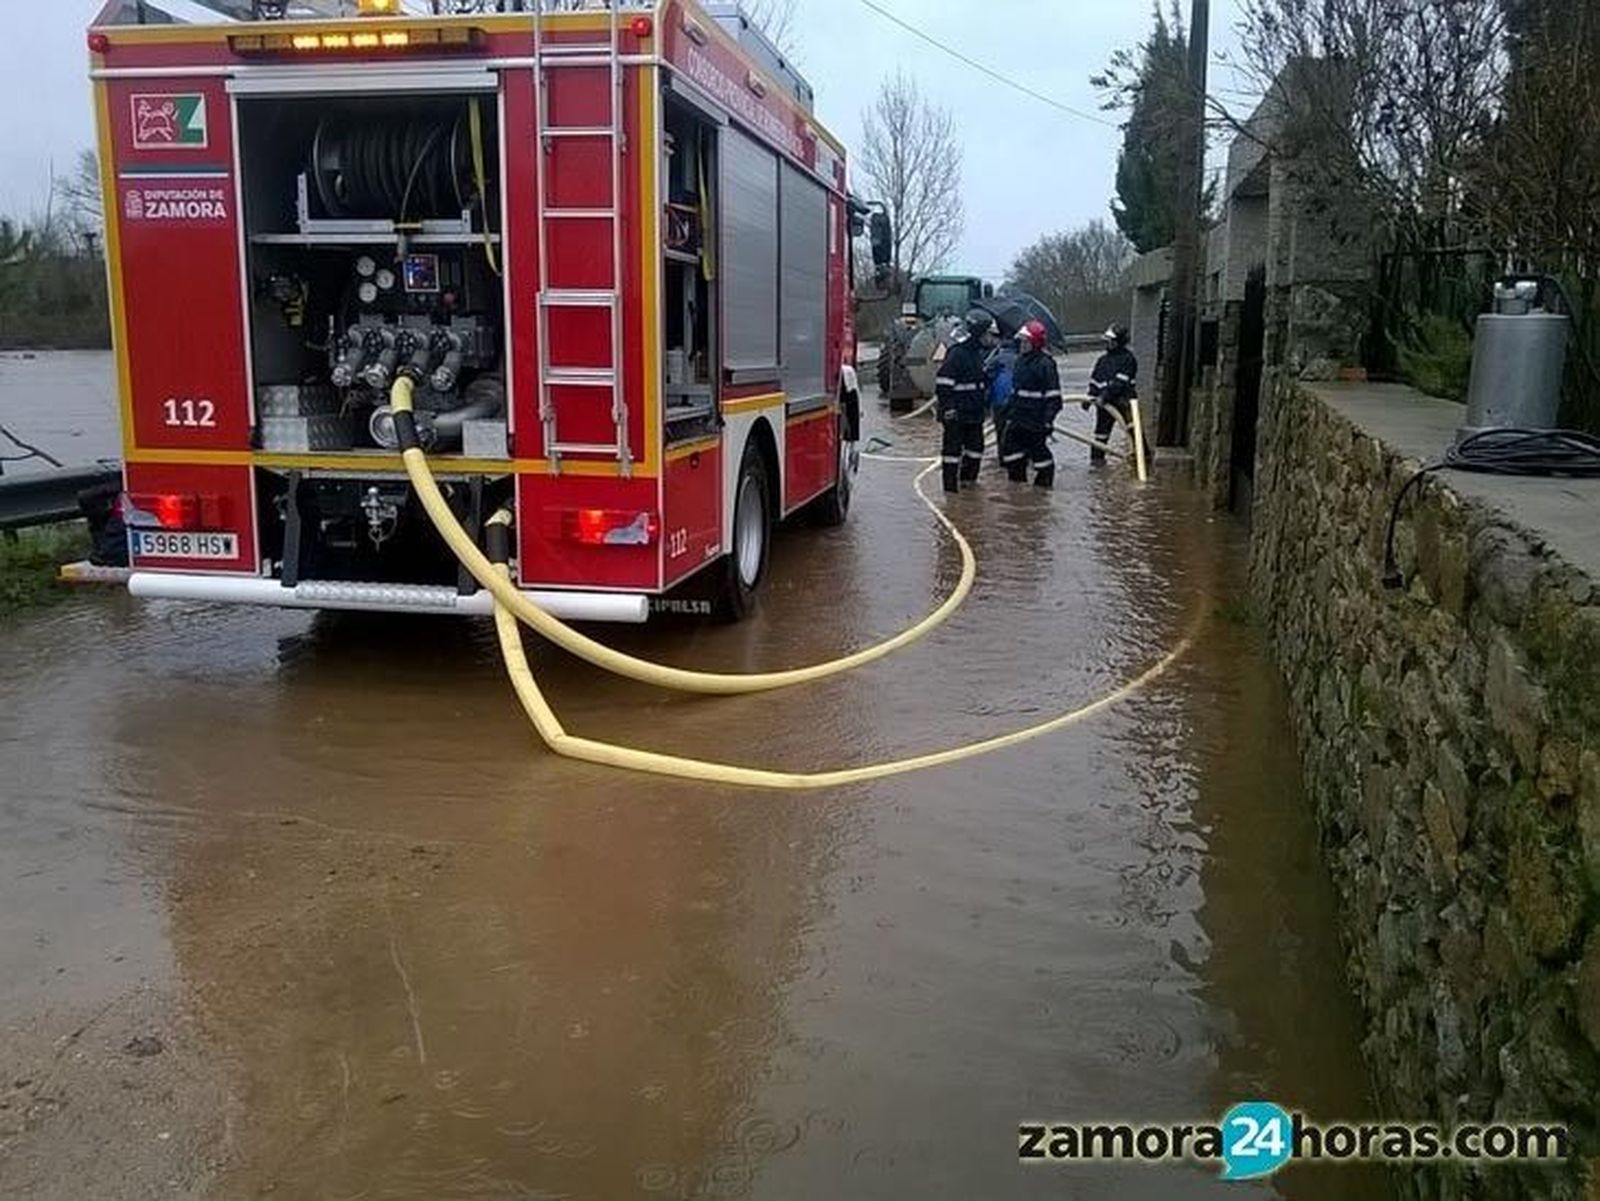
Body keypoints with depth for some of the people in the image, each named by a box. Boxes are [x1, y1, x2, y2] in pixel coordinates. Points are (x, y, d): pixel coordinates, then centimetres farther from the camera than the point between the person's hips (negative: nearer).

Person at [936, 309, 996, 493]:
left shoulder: (978, 354, 13)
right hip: (957, 414, -9)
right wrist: (948, 407, -23)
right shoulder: (957, 353, -16)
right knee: (953, 448, -2)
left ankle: (968, 478, 25)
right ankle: (950, 483, 4)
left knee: (976, 446, 13)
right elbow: (943, 383, -20)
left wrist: (984, 402, 24)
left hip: (974, 412, 9)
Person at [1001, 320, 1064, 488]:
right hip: (1018, 419, 8)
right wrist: (1010, 415, 20)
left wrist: (1048, 419, -18)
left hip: (1036, 420, -8)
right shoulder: (1020, 362, 13)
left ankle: (1044, 482, 13)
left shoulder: (1045, 364, -12)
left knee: (1038, 451, 0)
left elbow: (1053, 396, -14)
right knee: (1010, 450, 8)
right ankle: (1018, 481, 21)